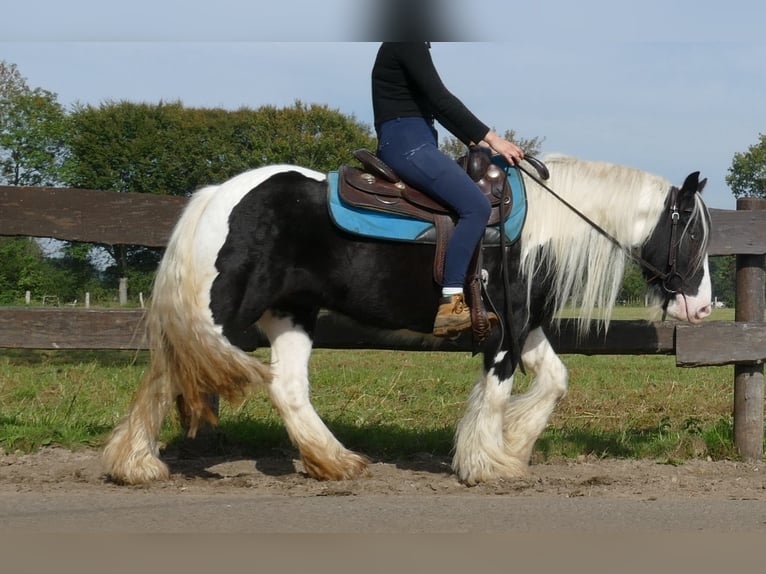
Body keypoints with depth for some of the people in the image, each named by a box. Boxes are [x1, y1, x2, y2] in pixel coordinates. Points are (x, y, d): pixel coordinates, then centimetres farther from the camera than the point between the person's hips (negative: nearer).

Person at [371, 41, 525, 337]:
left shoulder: (410, 47, 22)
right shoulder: (408, 44, -9)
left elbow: (436, 105, 24)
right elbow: (440, 99, -16)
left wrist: (477, 142, 17)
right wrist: (491, 138, -14)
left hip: (415, 144, 11)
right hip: (407, 145, -11)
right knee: (475, 205, -22)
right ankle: (450, 305, -28)